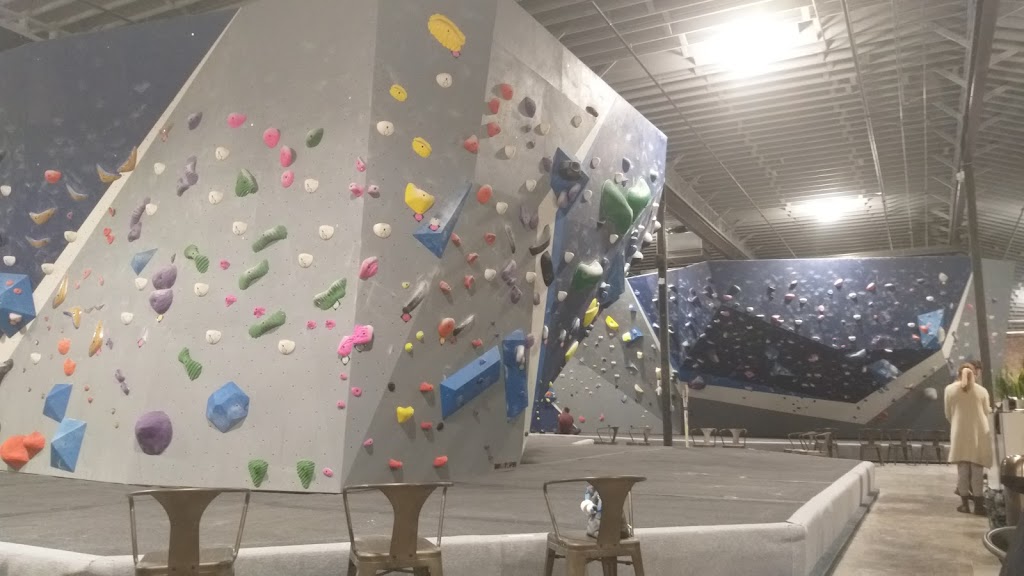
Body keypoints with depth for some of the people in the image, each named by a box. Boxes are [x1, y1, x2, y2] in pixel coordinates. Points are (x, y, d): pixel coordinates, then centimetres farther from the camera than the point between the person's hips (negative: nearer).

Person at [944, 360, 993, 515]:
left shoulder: (950, 389, -1)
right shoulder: (982, 391, -3)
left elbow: (948, 414, 5)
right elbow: (986, 412, 7)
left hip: (960, 433, 0)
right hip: (979, 433, 0)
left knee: (962, 468, 7)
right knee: (977, 468, 5)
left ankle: (965, 503, 11)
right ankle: (978, 503, 8)